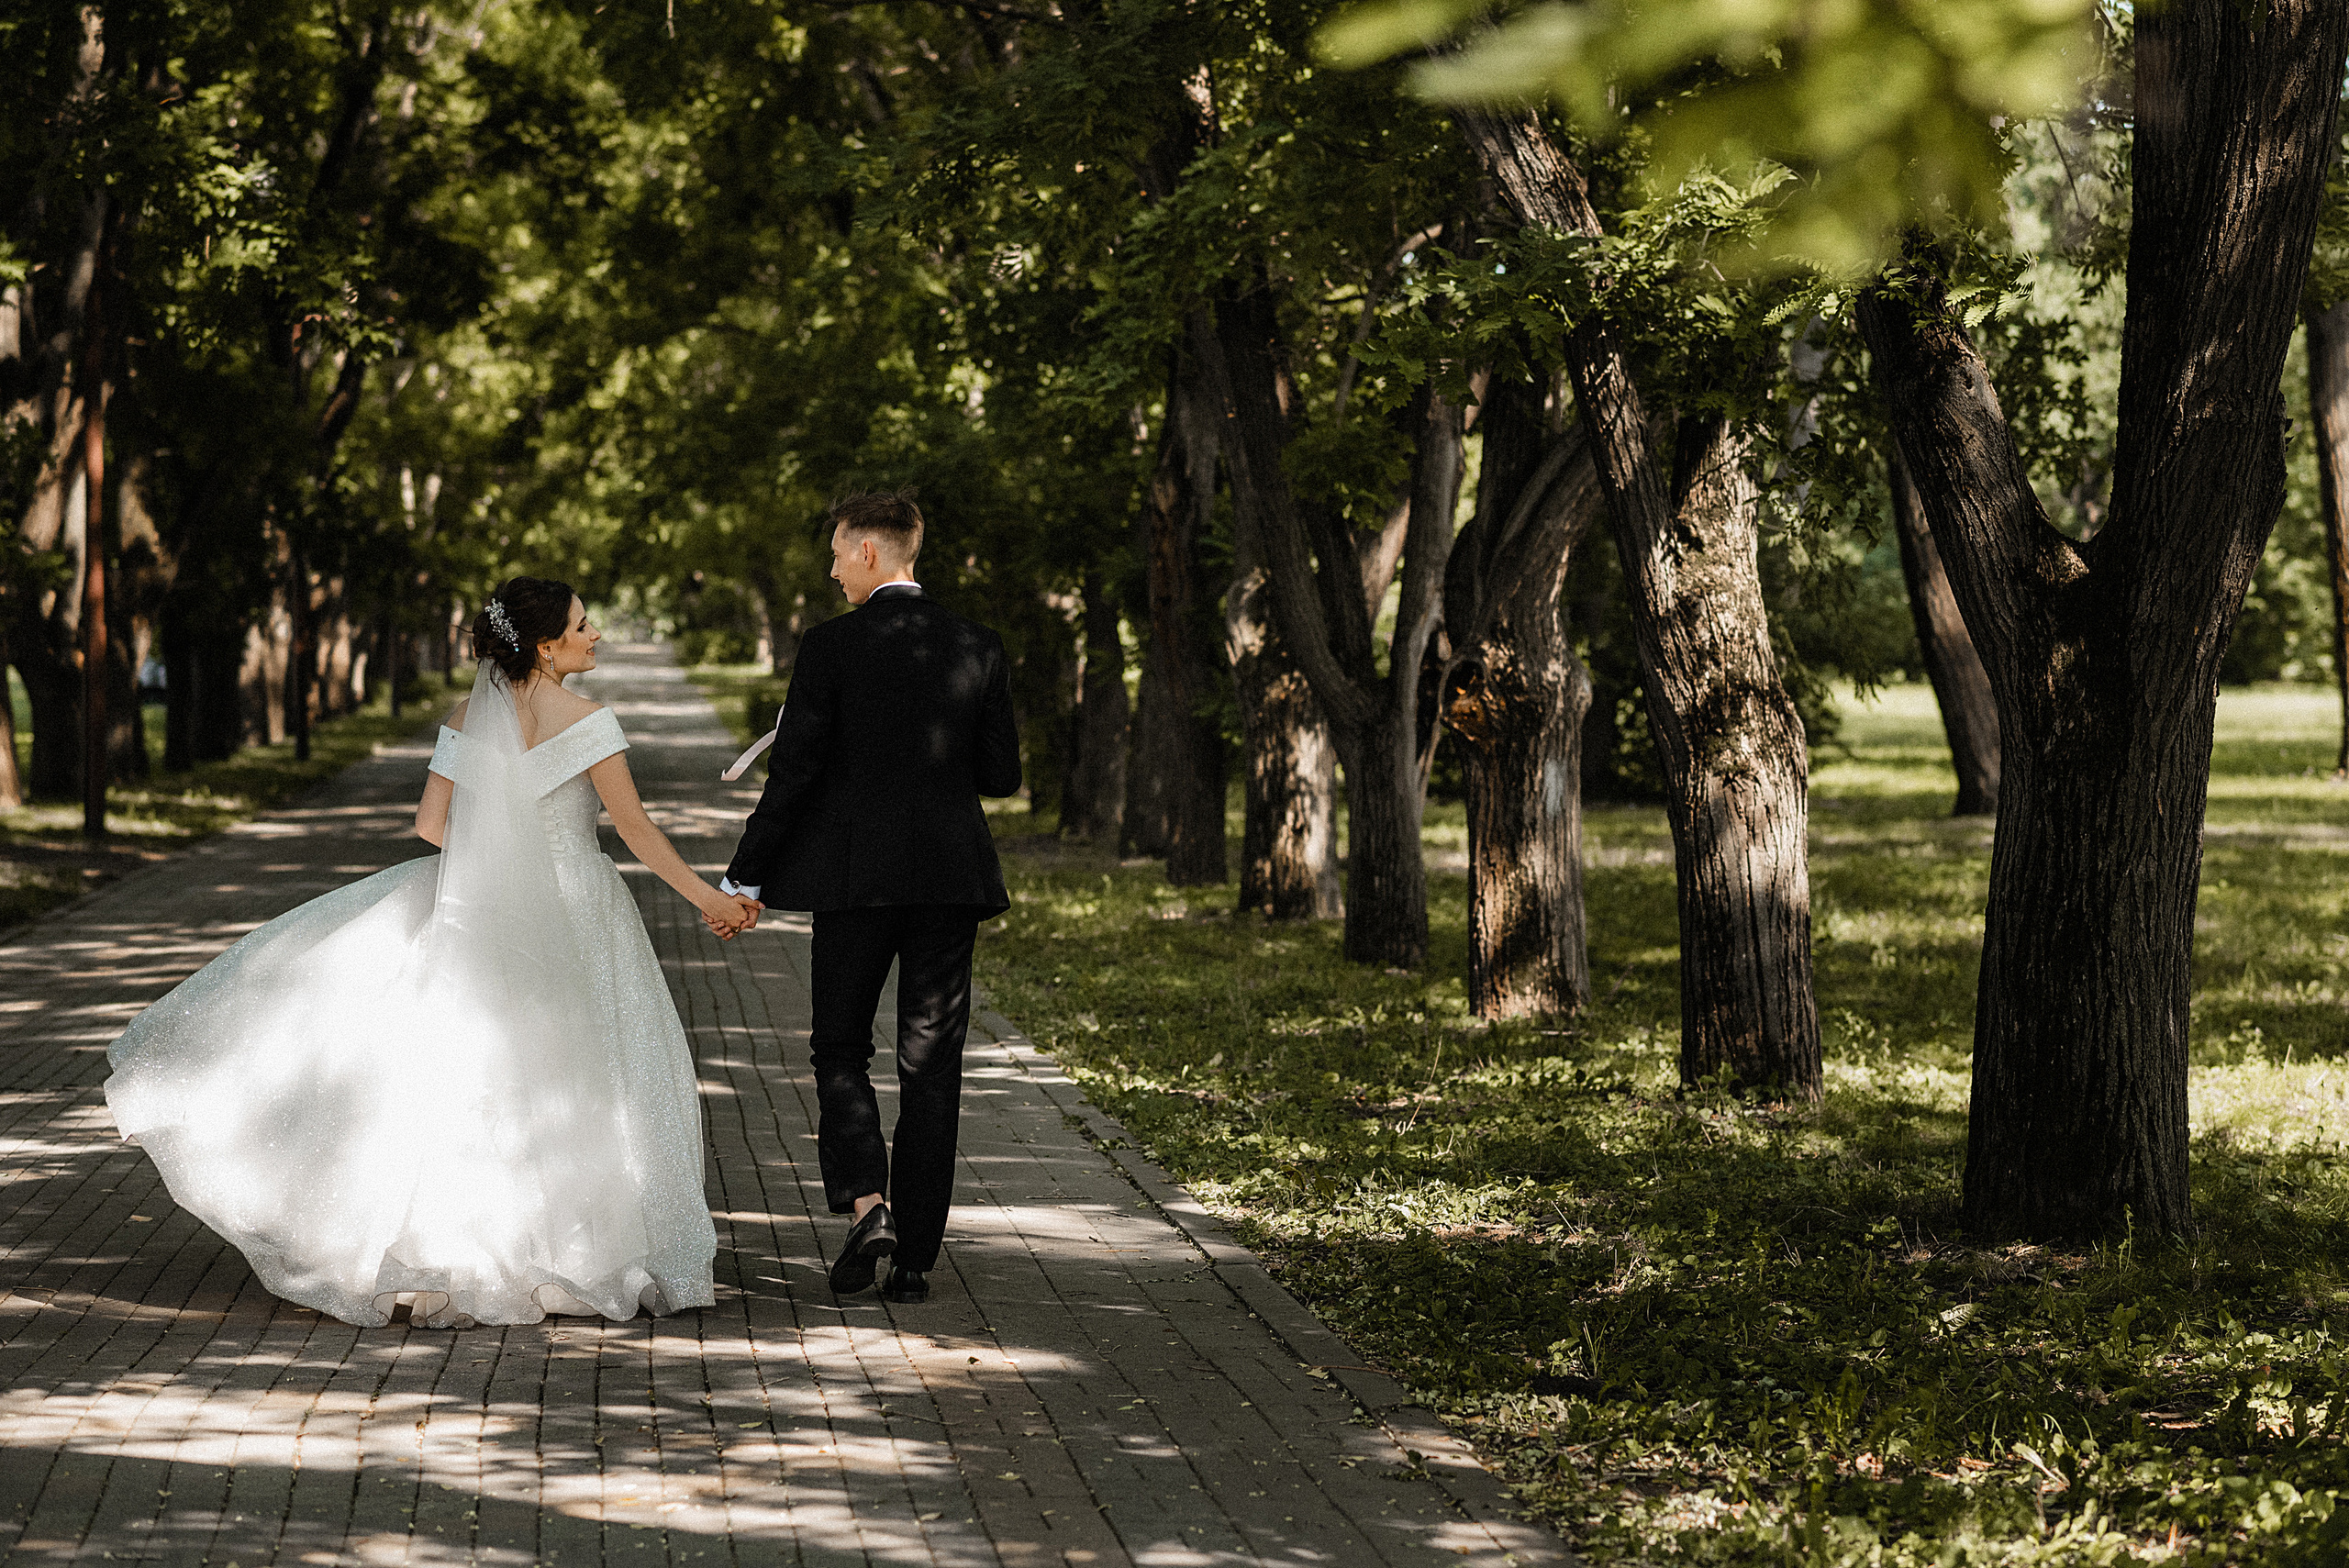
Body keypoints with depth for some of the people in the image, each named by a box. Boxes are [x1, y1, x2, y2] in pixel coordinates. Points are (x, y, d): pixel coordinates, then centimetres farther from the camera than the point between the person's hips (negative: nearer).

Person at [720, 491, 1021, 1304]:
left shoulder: (831, 647, -7)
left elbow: (792, 773, -9)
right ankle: (915, 1257, 8)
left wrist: (745, 878, -1)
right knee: (930, 1069, 7)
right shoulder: (978, 649, 2)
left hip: (854, 877, -3)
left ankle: (866, 1203, -10)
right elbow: (1003, 773, 5)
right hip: (950, 877, 3)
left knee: (841, 1051, 12)